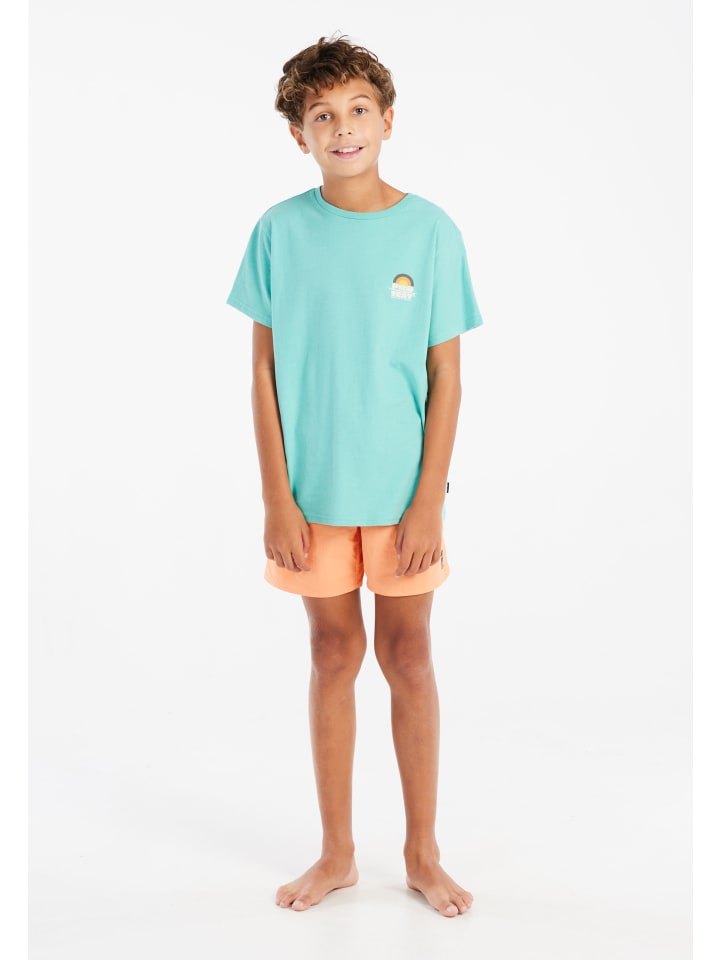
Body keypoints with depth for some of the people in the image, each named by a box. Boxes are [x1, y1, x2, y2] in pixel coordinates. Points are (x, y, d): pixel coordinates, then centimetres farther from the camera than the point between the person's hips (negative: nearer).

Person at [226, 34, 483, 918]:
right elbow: (265, 372, -1)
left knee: (407, 657, 8)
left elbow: (445, 378, -3)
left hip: (402, 488, 0)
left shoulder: (431, 232, -4)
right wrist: (277, 498, -6)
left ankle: (423, 854, 24)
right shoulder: (279, 231, -3)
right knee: (334, 656, 10)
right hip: (315, 487, 1)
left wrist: (429, 501, -8)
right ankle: (337, 852, 26)